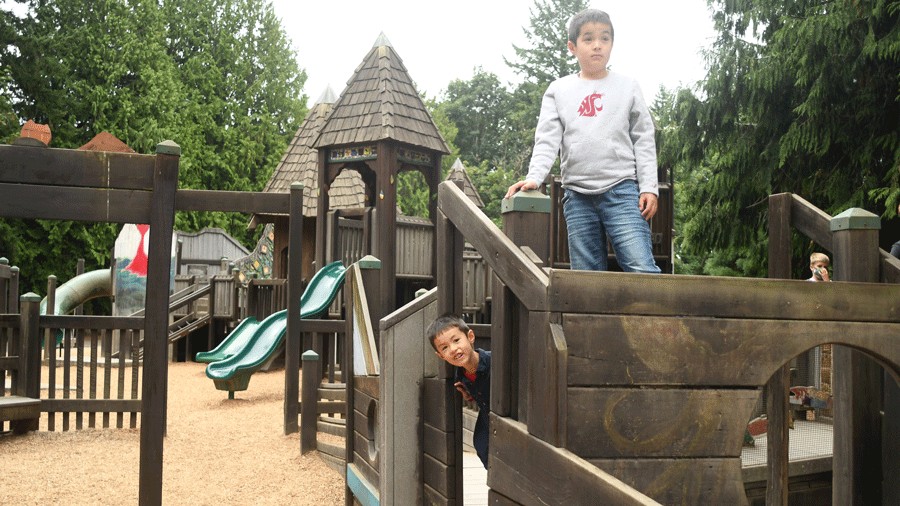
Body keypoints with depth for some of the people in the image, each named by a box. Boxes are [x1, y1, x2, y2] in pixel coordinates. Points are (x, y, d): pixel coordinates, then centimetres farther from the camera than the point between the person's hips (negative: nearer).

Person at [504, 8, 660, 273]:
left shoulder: (627, 87, 10)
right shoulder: (558, 90, 12)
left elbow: (643, 141, 7)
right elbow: (547, 140, 3)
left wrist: (649, 187, -3)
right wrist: (534, 177, -14)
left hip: (622, 191, -1)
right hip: (577, 195, 2)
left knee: (641, 268, -14)